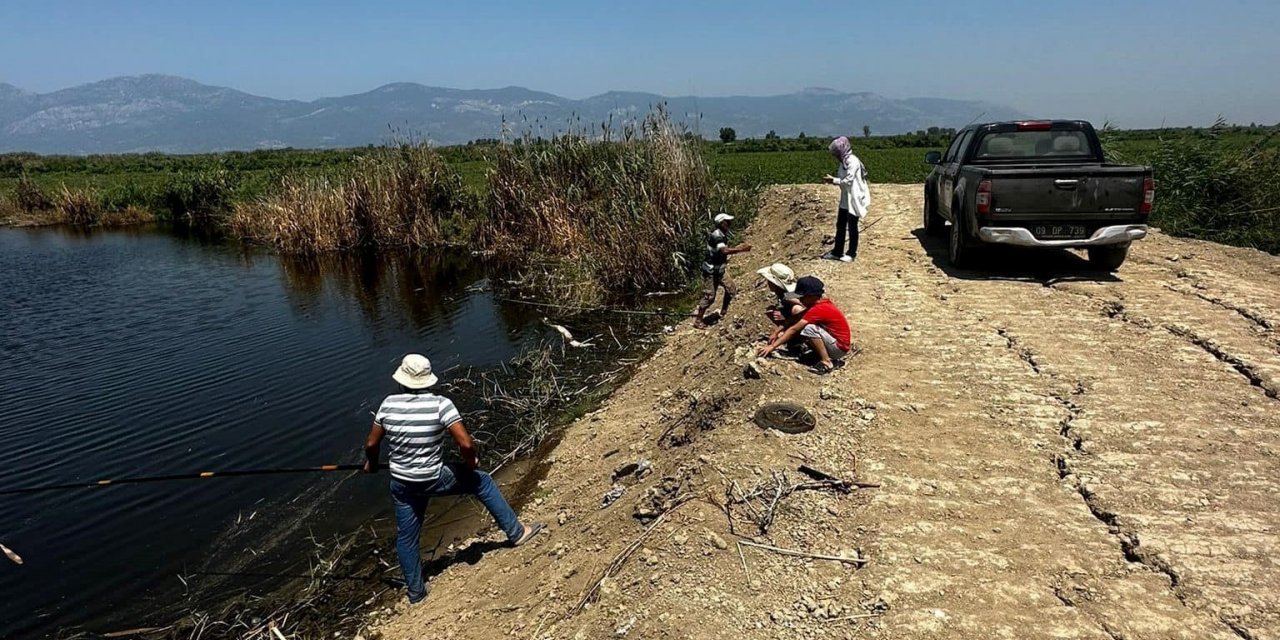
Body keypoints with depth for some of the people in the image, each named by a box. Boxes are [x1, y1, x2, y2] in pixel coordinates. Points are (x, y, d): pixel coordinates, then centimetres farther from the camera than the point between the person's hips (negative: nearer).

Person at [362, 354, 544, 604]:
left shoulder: (389, 404, -7)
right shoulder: (440, 404, -18)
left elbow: (371, 444, 2)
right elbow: (466, 443, -23)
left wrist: (371, 464, 24)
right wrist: (470, 463, -1)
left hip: (402, 484, 4)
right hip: (434, 479, -3)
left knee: (406, 537, 20)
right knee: (482, 481, 17)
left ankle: (416, 591, 35)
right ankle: (516, 532, 22)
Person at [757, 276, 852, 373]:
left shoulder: (818, 309, -24)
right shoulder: (822, 302, 3)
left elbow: (793, 329, -24)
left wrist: (772, 346, -23)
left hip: (840, 348, -10)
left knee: (809, 329, -28)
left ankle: (826, 362, -18)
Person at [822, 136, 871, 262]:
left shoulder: (852, 161, -20)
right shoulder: (844, 161, 9)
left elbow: (849, 180, -23)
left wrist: (834, 180, -16)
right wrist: (834, 178, -4)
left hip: (854, 199, -9)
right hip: (845, 199, 9)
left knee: (852, 227, 2)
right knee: (840, 225, 13)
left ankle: (852, 253, 14)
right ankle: (837, 252, 22)